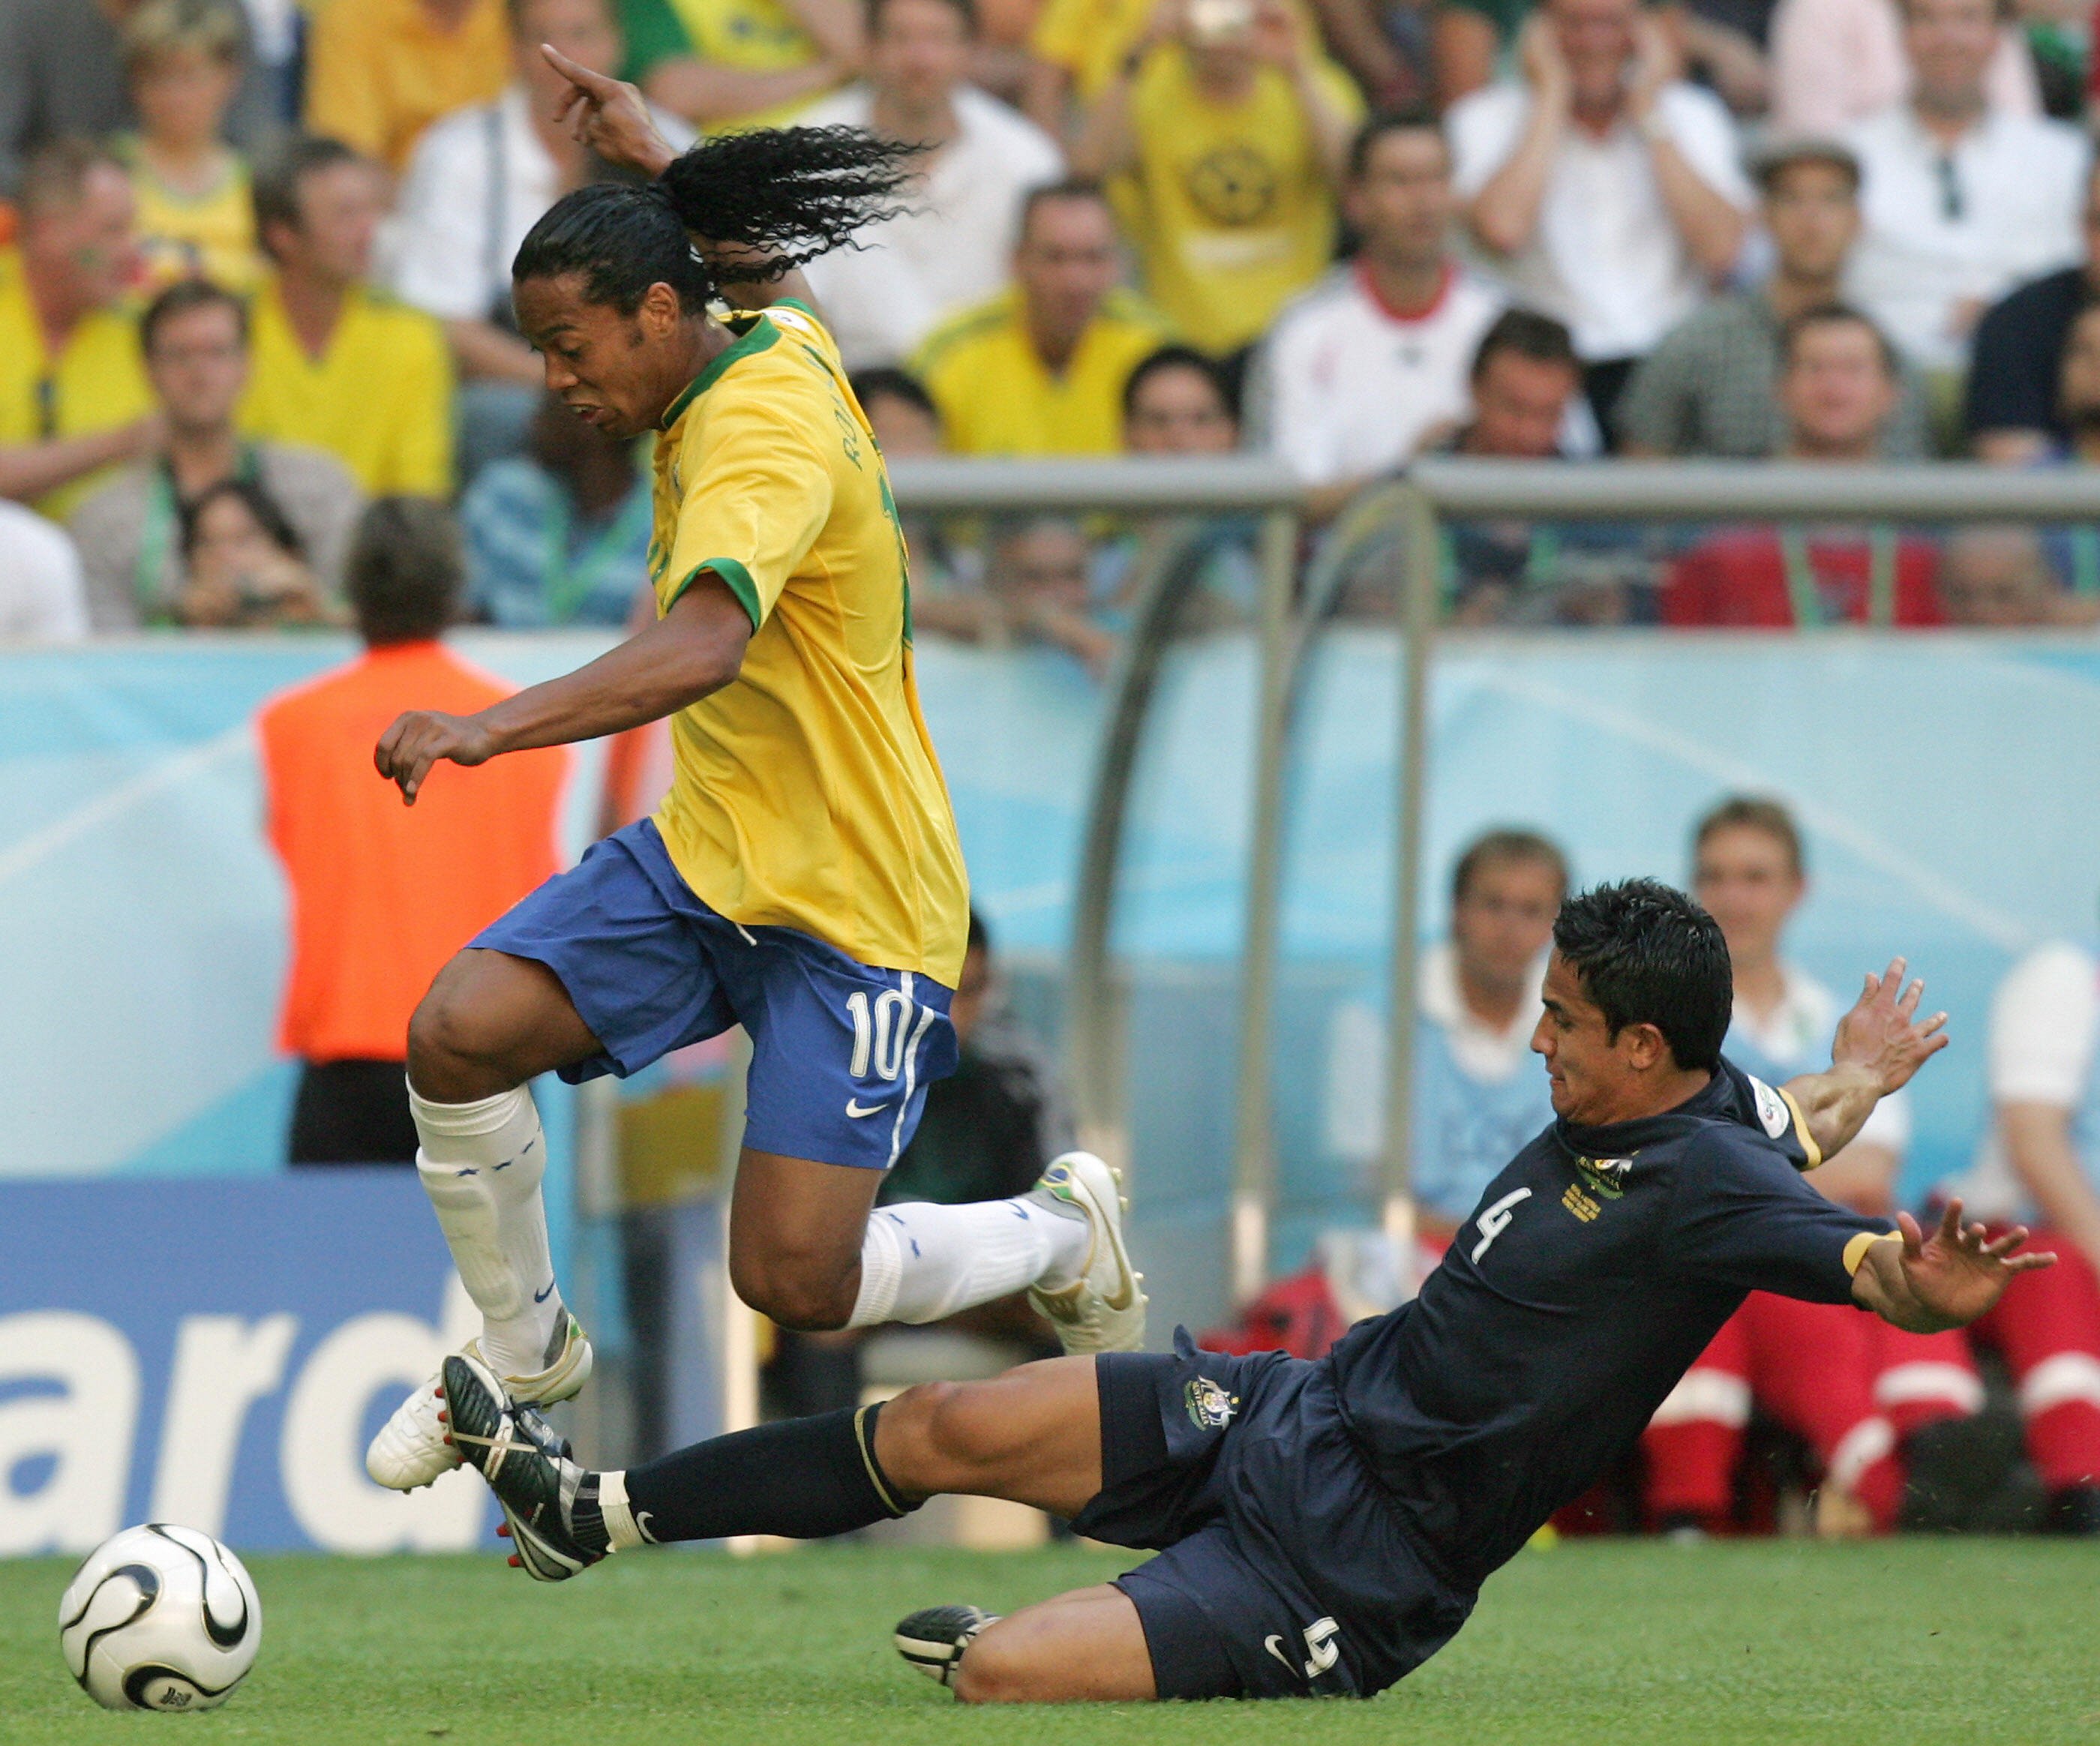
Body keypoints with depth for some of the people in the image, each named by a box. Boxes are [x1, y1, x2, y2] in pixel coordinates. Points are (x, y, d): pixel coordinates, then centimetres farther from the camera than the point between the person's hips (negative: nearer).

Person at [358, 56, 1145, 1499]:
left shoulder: (765, 433, -25)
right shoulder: (768, 343, 2)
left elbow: (703, 647, -43)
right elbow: (756, 254, 30)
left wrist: (492, 729, -53)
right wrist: (650, 155, 39)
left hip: (855, 908, -9)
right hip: (708, 850, 9)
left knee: (796, 1284, -12)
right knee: (459, 1036, -13)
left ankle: (1061, 1235, 19)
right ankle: (526, 1354, 11)